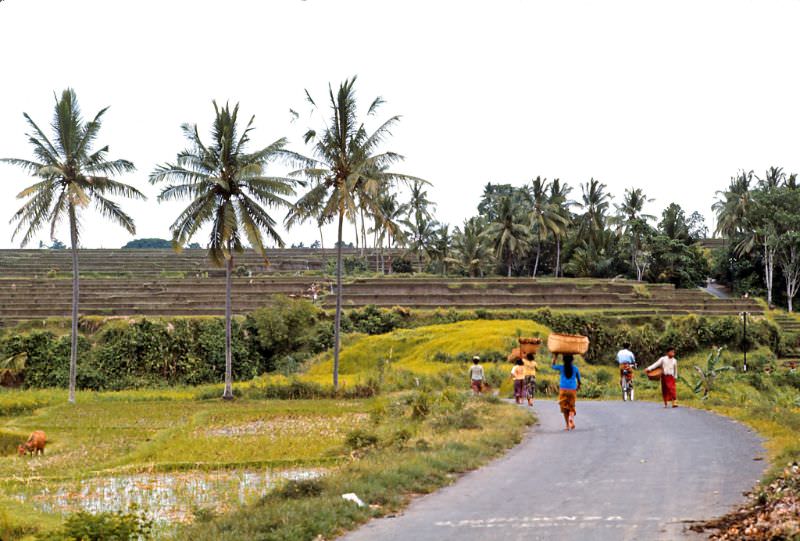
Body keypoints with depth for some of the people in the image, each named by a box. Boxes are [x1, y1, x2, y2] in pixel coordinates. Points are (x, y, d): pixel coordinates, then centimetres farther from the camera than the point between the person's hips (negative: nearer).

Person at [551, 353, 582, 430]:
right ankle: (571, 417, -25)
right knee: (571, 407, 8)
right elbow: (578, 379, 9)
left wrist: (554, 358, 29)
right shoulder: (575, 368, 0)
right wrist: (578, 386, 28)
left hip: (563, 390, 0)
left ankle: (568, 425, 6)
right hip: (572, 390, 0)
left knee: (565, 408, 8)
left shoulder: (561, 368, -2)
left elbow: (553, 366, 17)